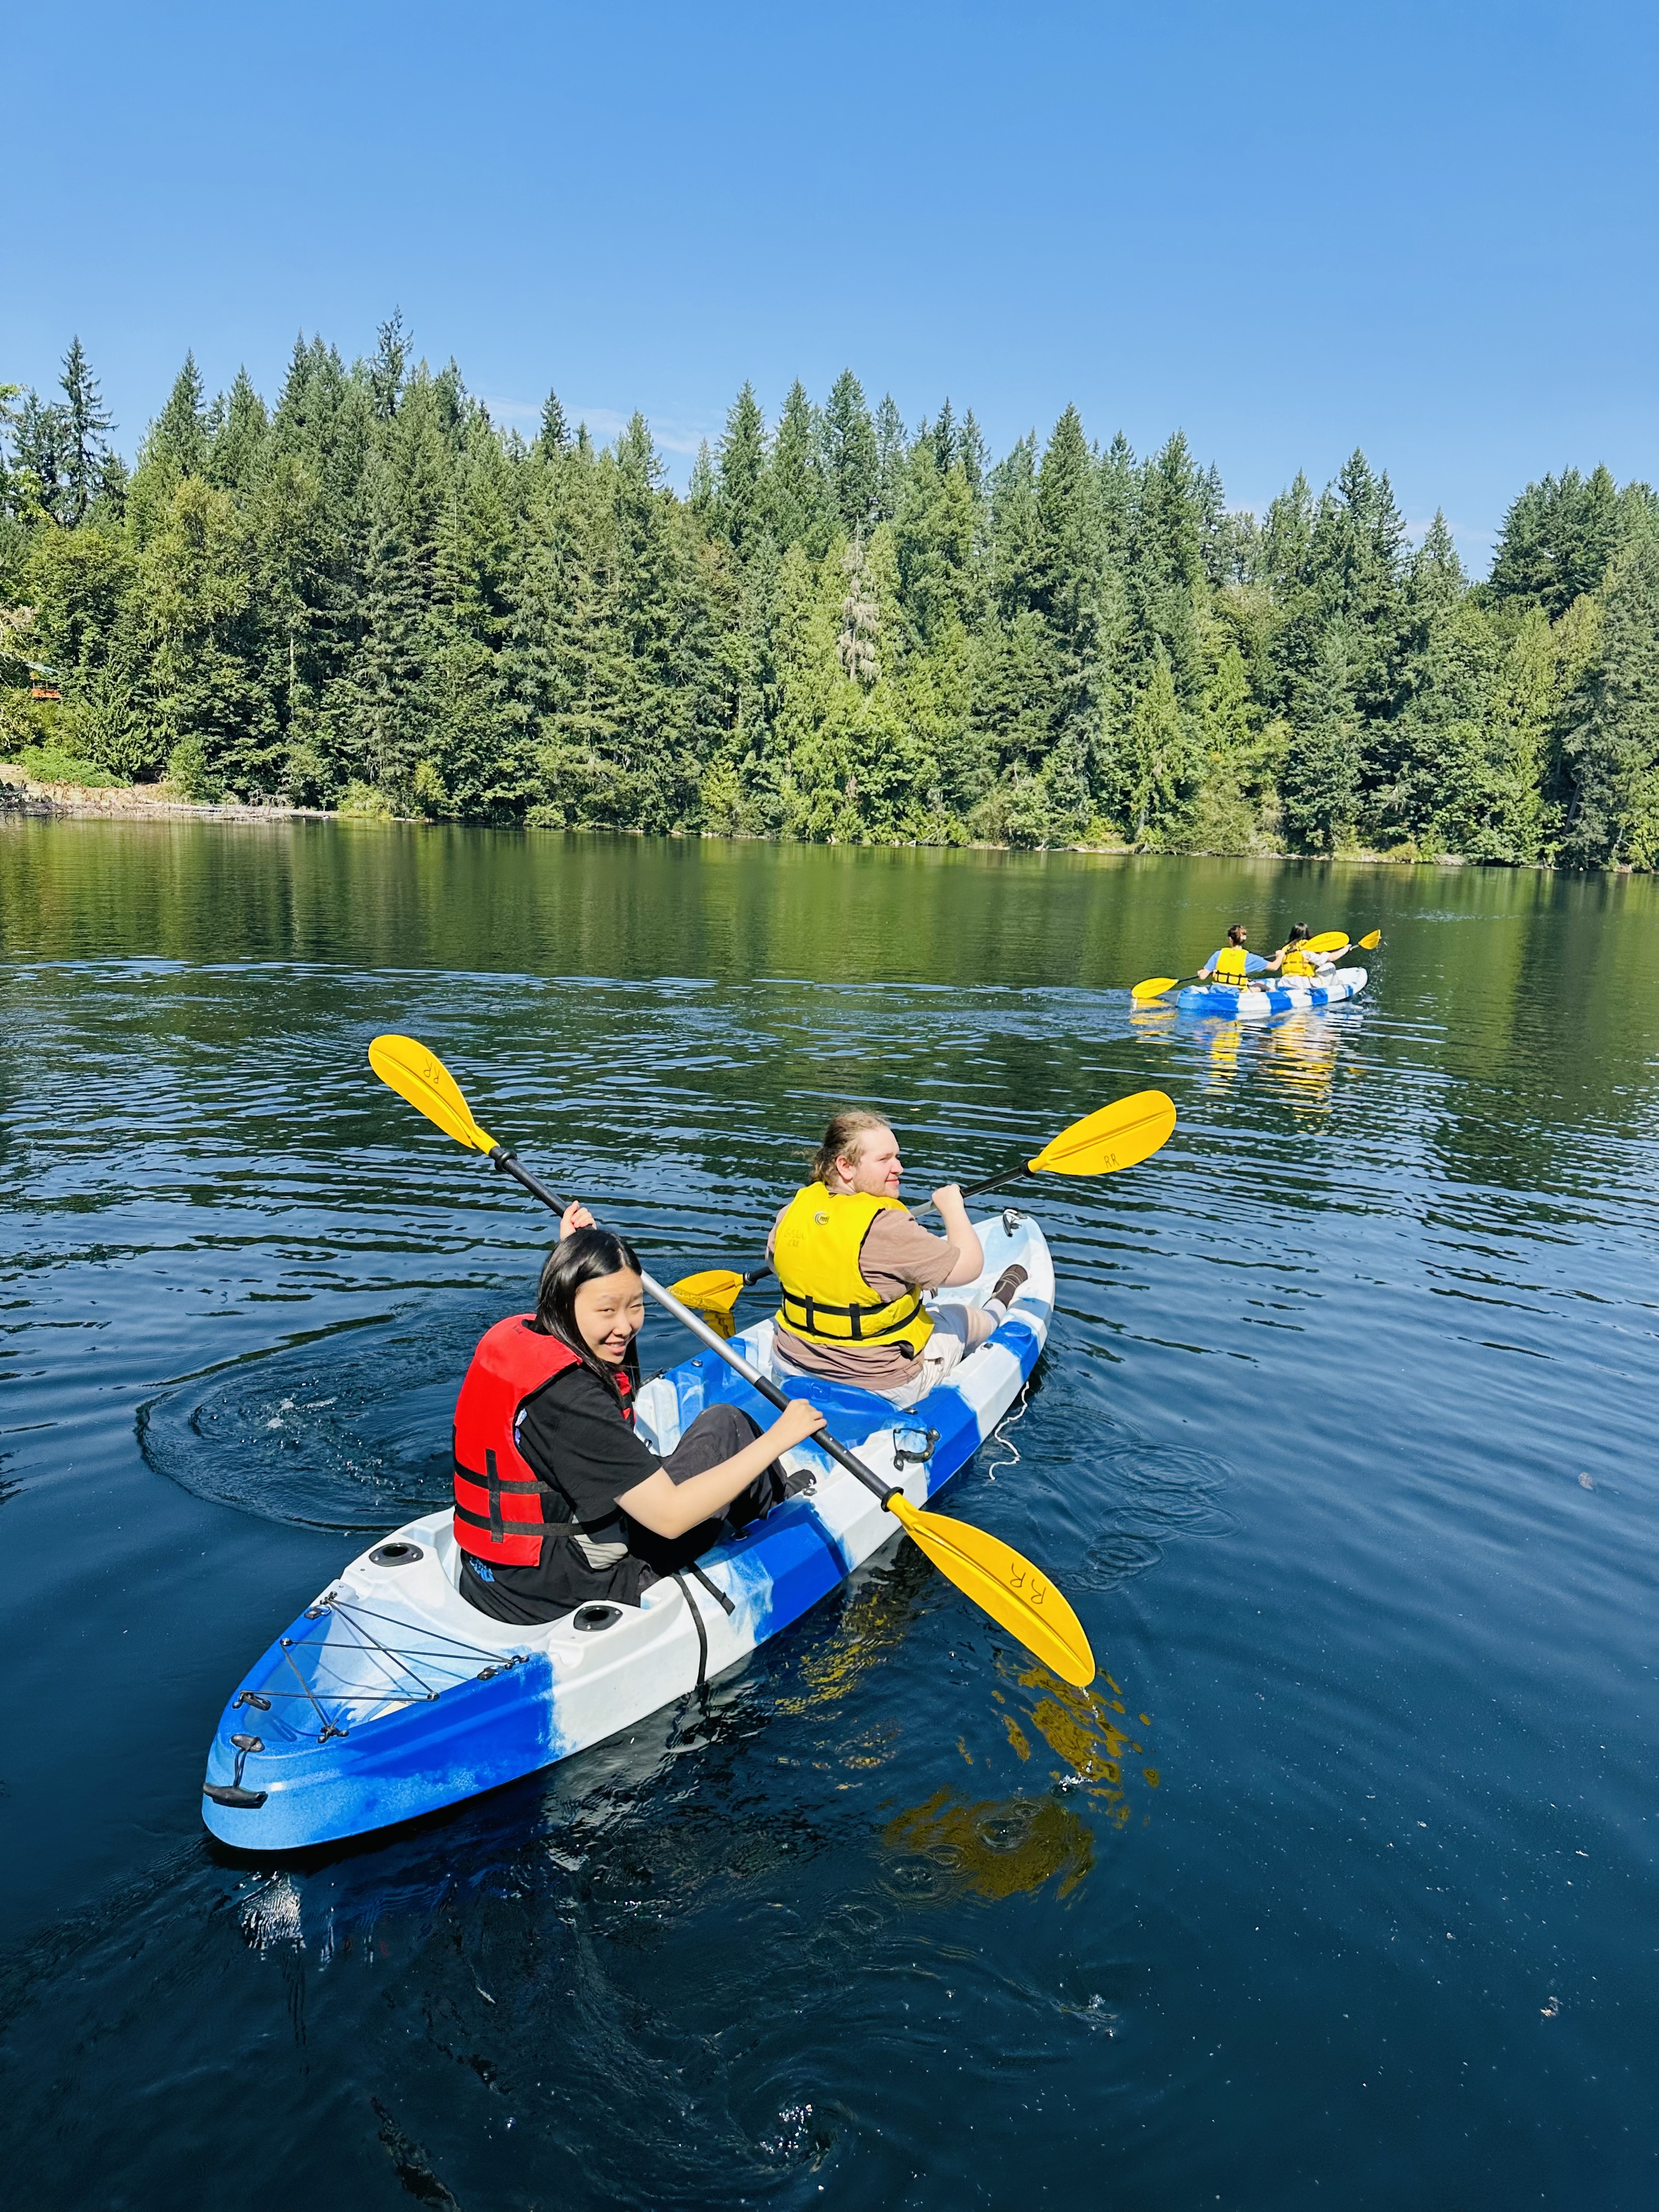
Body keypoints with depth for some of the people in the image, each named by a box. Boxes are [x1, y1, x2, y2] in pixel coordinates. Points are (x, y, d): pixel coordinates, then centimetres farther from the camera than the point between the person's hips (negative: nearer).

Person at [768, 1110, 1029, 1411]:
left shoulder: (796, 1208, -10)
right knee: (958, 1318, 23)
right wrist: (952, 1207, -6)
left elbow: (774, 1256, 12)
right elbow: (970, 1265, -22)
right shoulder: (886, 1228, -31)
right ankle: (997, 1308, 55)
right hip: (883, 1385, -6)